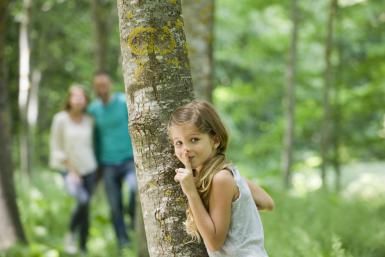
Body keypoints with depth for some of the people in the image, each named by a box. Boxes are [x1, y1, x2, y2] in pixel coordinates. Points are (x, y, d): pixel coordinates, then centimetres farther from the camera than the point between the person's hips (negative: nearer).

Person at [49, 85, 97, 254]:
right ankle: (70, 235, -3)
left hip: (88, 169, 3)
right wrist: (71, 171, -10)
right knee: (83, 200, -25)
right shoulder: (60, 119, -9)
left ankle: (83, 247, 15)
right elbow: (56, 148, -5)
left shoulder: (89, 121, 1)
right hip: (69, 170, -3)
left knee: (86, 208, 2)